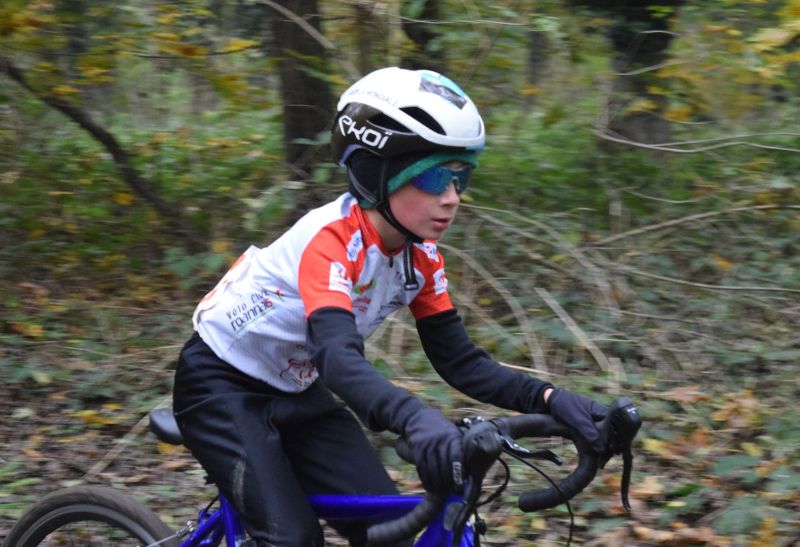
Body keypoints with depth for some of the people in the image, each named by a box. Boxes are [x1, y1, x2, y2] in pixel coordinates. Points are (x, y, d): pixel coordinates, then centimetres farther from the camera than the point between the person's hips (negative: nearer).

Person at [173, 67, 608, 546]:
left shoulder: (420, 254, -8)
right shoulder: (330, 241, -31)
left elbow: (458, 360, -7)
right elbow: (338, 357, -46)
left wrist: (549, 399, -25)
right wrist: (417, 419, -65)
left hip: (295, 393, 7)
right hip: (221, 385, -7)